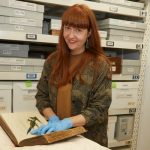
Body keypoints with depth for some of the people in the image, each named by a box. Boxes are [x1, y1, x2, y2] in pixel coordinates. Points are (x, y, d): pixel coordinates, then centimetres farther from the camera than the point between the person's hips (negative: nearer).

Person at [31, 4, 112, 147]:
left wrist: (67, 122, -25)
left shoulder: (100, 64, -13)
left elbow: (99, 108, -15)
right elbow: (41, 96, 1)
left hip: (88, 139, -3)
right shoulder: (53, 60, -2)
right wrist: (53, 118, -15)